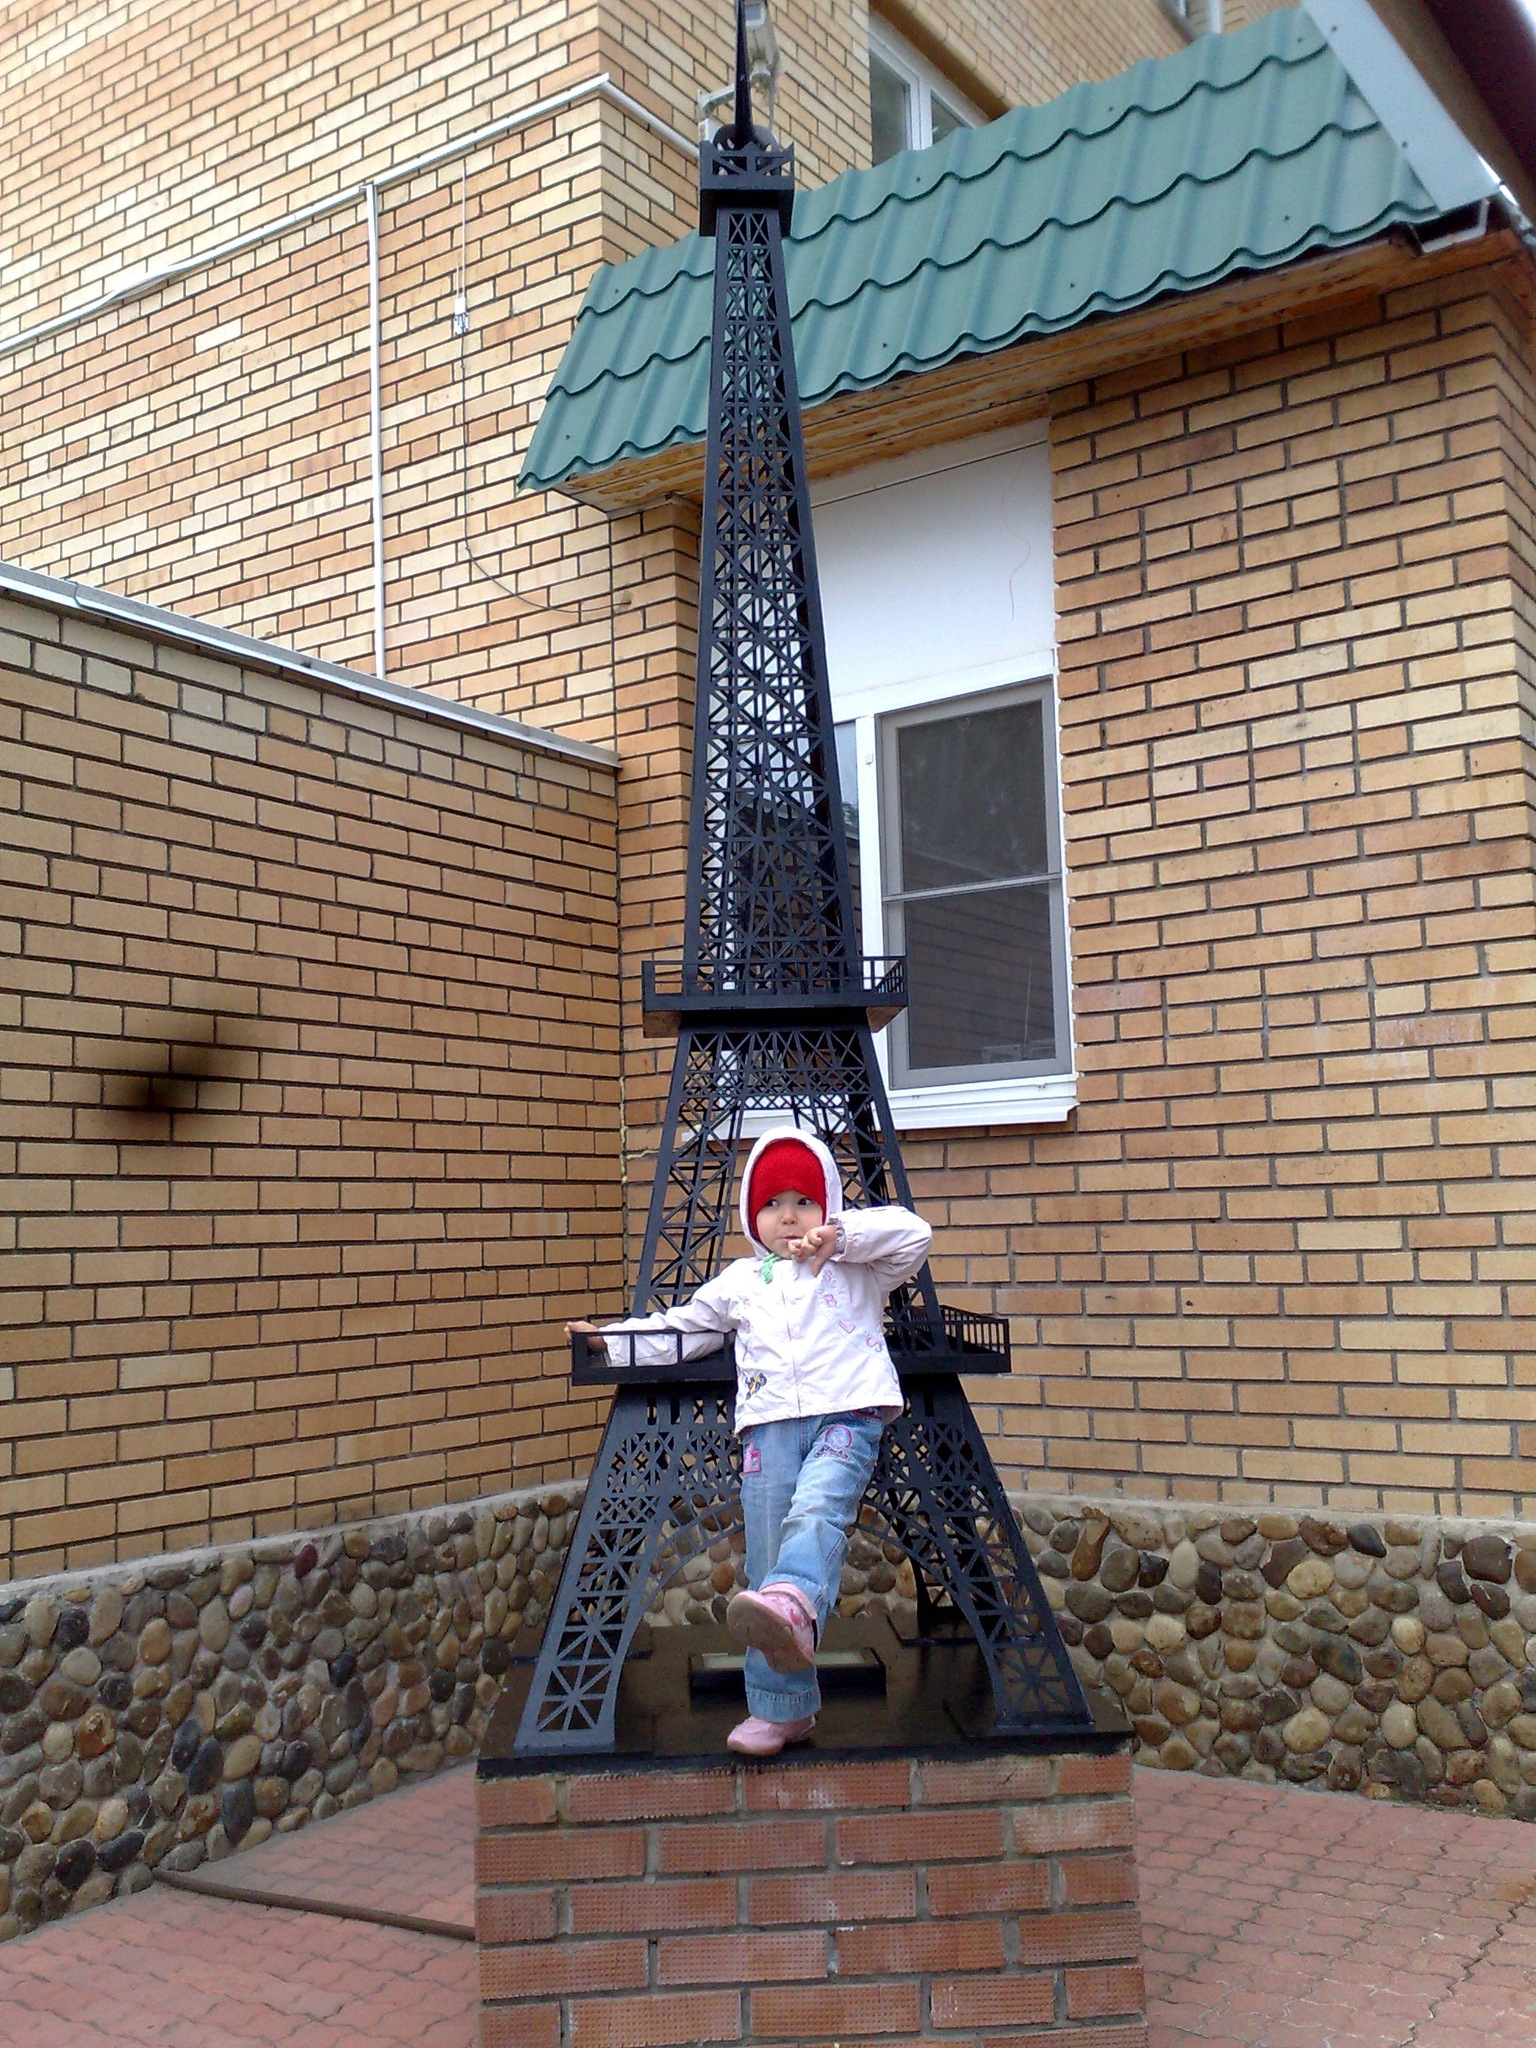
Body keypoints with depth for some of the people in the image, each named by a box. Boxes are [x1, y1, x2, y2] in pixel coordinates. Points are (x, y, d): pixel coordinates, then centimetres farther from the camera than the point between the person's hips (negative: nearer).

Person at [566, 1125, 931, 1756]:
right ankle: (782, 1706, 3)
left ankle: (792, 1607, -58)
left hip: (847, 1415, -3)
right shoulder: (739, 1281, 23)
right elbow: (683, 1327, 32)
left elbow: (912, 1234, -1)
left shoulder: (858, 1267, 13)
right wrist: (614, 1339, 26)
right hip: (769, 1424, 3)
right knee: (767, 1556, -4)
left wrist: (840, 1235, -7)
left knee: (816, 1512, -31)